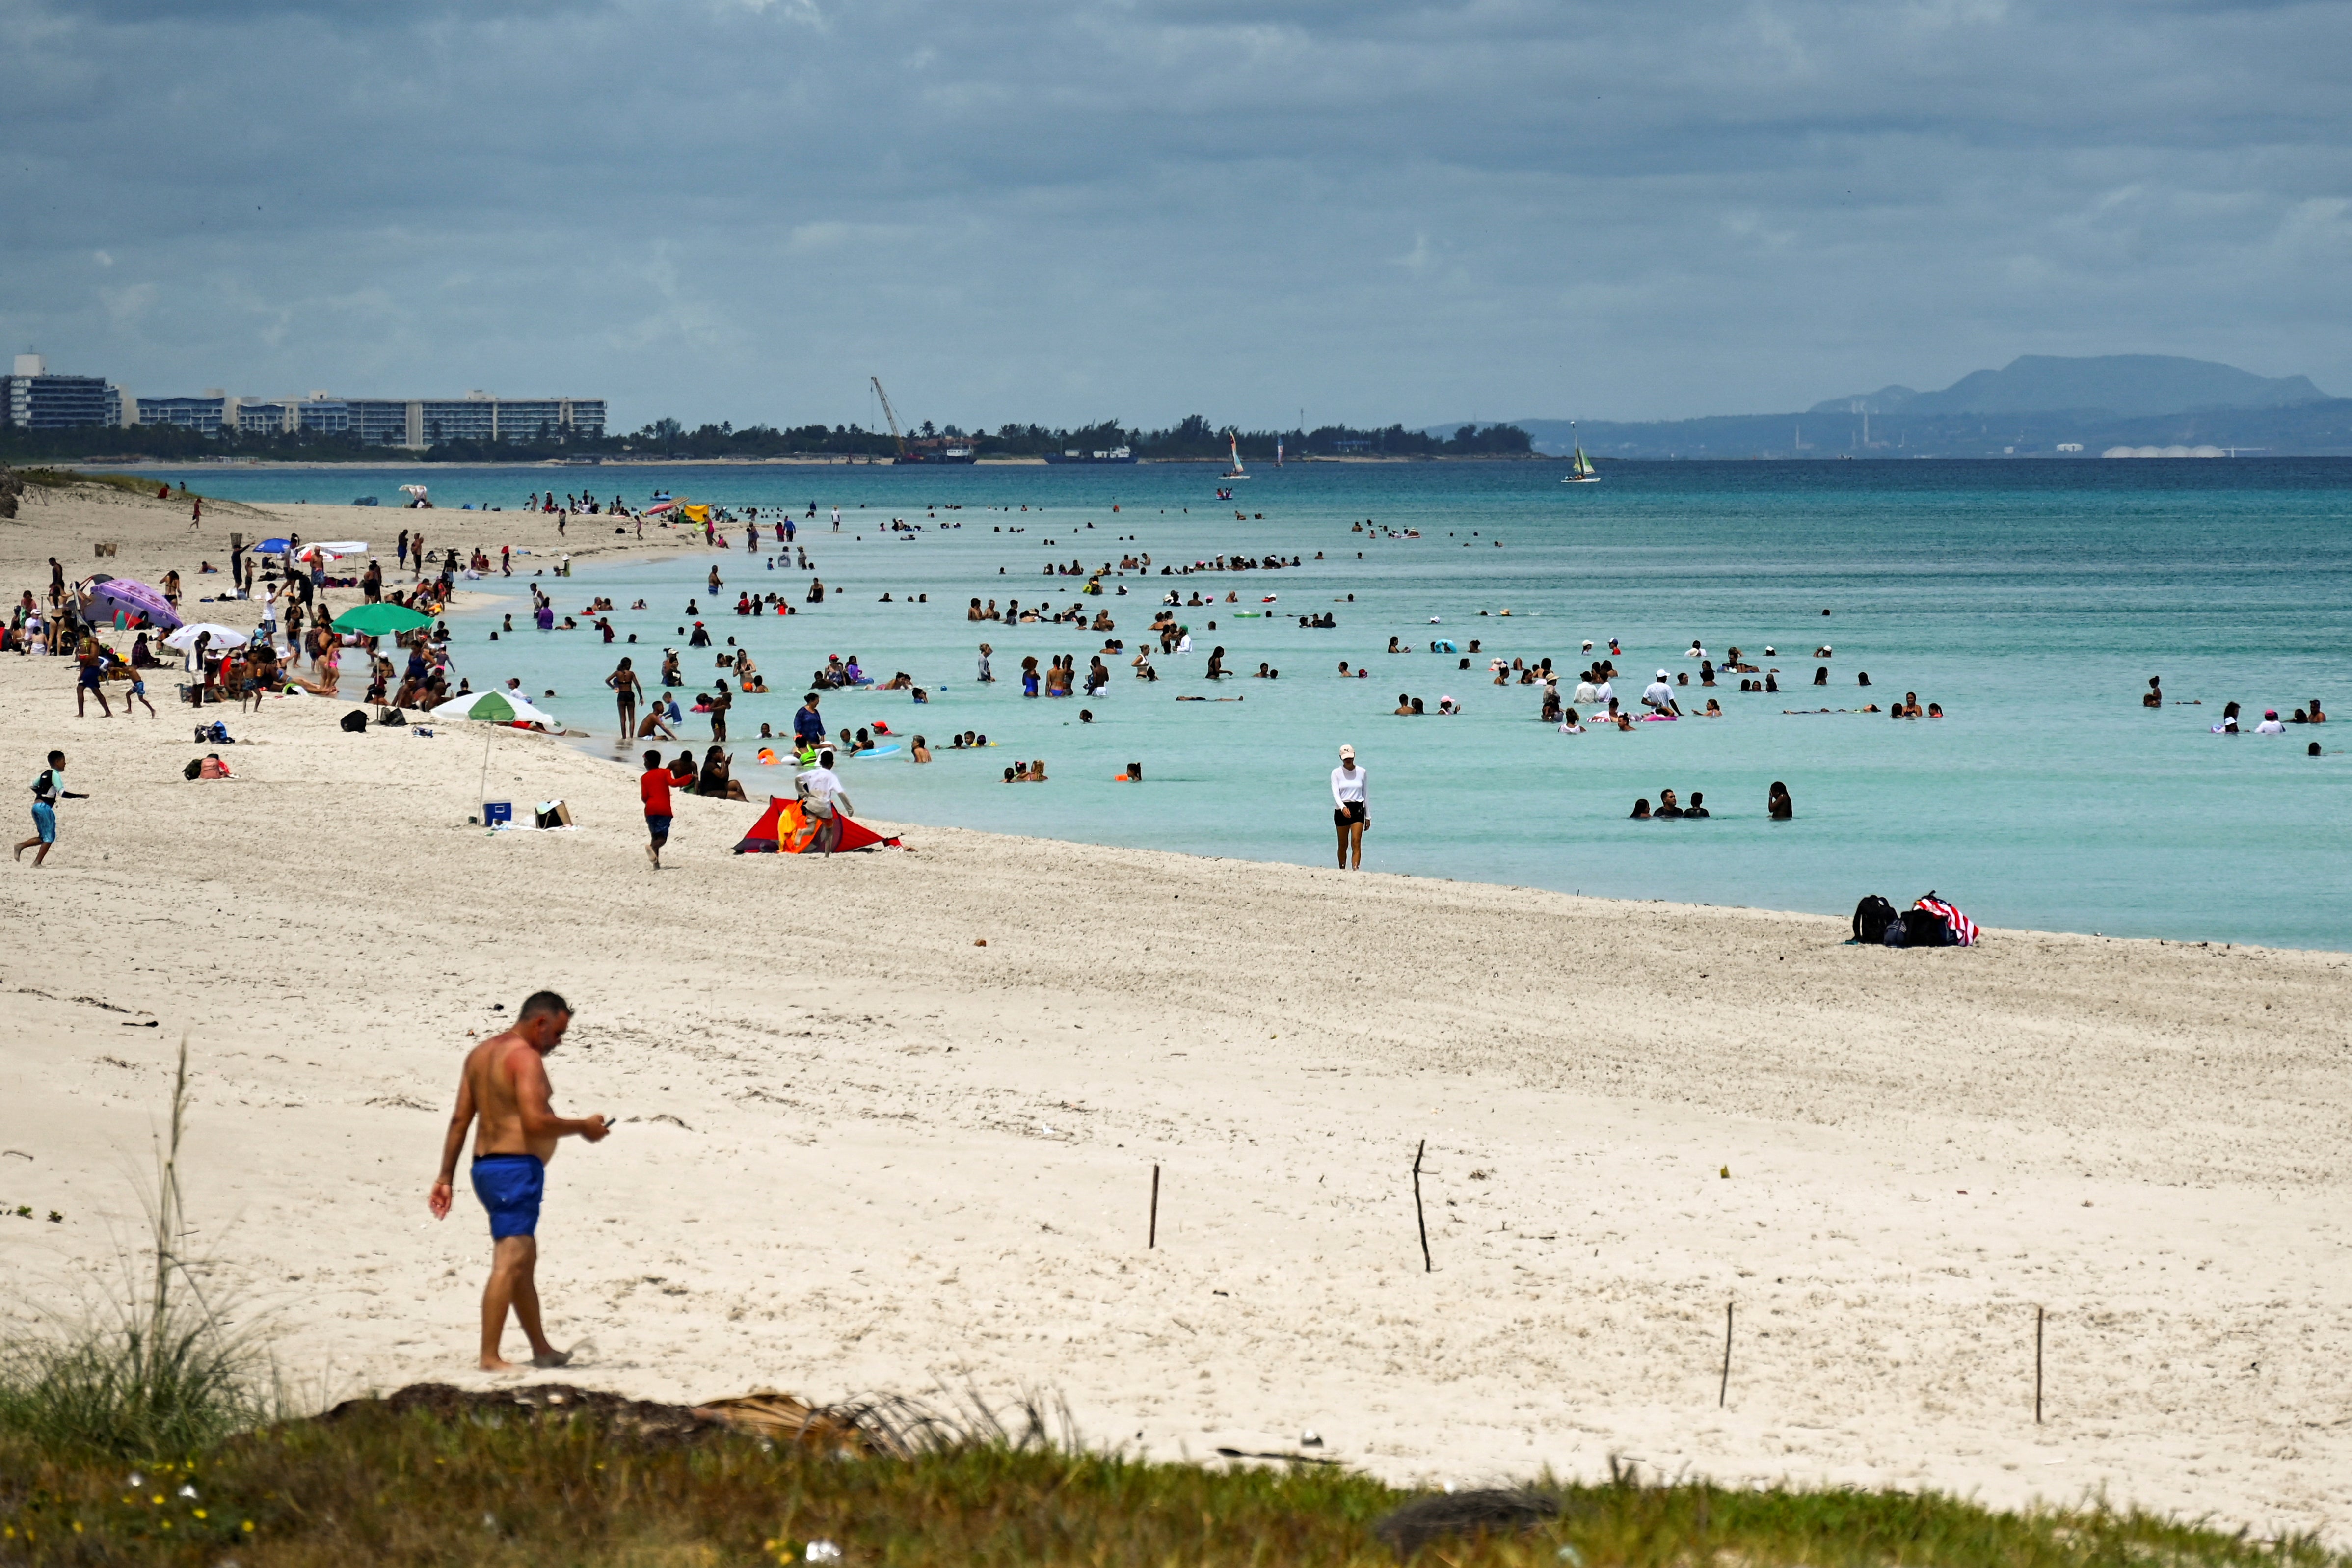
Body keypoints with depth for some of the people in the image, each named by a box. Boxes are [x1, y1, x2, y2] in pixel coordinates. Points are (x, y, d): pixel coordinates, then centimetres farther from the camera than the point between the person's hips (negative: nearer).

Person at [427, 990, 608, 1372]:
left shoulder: (481, 1053, 15)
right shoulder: (525, 1057, -13)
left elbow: (460, 1120, 14)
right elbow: (536, 1121, -23)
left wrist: (446, 1176, 15)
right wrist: (583, 1127, -8)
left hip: (486, 1166, 10)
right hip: (517, 1167, -10)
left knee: (526, 1259, 20)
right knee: (510, 1262, -13)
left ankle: (541, 1349, 30)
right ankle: (490, 1358, -18)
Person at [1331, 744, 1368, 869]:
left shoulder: (1362, 772, 6)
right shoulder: (1336, 773, 1)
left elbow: (1365, 795, 12)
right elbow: (1335, 793, -11)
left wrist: (1368, 816, 14)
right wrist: (1343, 807, -30)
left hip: (1358, 809, 0)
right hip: (1341, 810, 0)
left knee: (1356, 842, -14)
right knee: (1343, 845, 8)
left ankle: (1356, 869, -21)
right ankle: (1342, 870, 21)